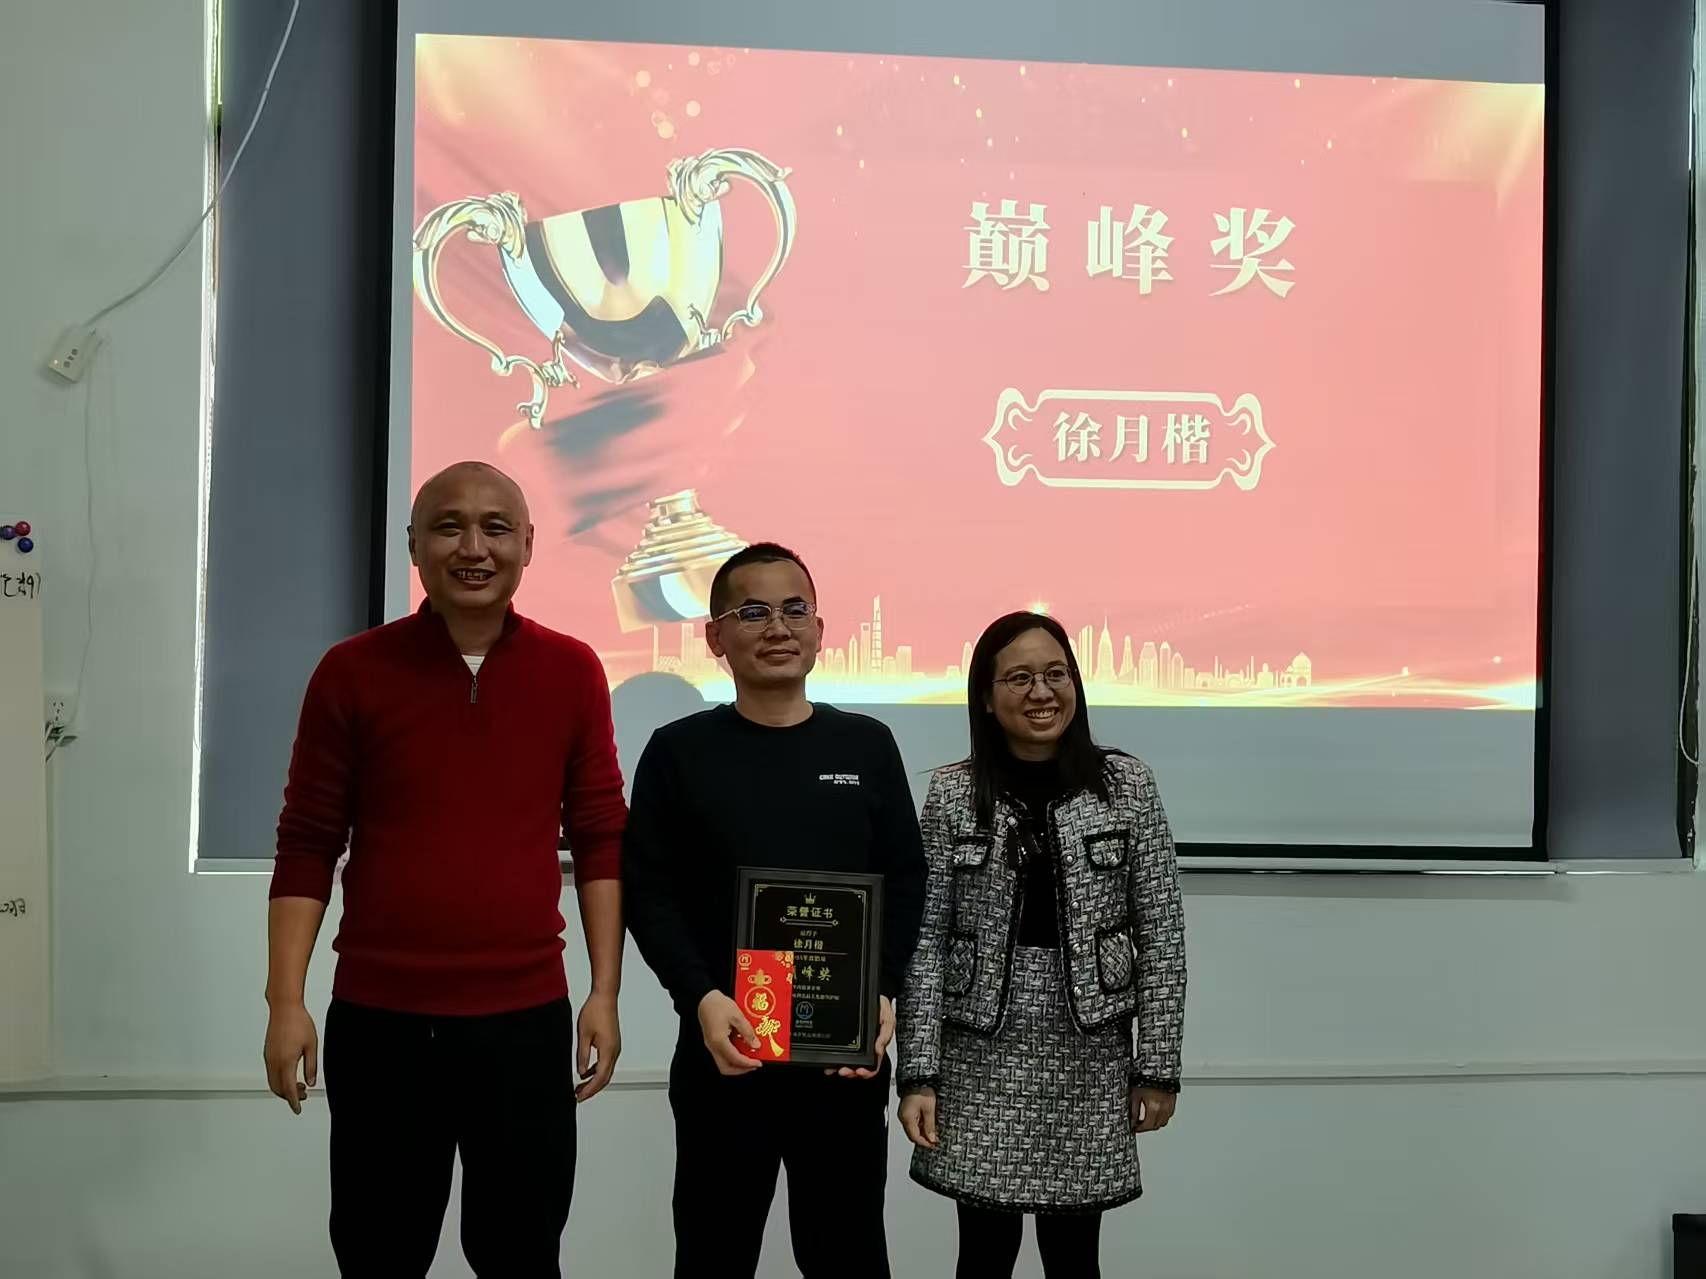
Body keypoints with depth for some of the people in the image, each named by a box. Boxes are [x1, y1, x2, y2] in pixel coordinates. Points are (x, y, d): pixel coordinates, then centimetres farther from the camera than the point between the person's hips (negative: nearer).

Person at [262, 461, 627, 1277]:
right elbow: (307, 846, 1)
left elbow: (600, 840, 4)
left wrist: (604, 994, 1)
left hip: (527, 1018, 1)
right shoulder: (352, 672, -2)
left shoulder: (572, 672, 1)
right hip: (378, 1019, 0)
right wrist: (285, 1000, -5)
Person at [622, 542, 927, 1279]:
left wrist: (884, 992, -10)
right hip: (723, 1049, -1)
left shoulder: (867, 746, 6)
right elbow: (647, 890, -3)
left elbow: (905, 882, 5)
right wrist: (700, 999, -17)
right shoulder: (679, 751, 1)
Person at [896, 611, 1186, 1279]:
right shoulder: (951, 795, -1)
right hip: (983, 1053, 0)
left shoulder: (1127, 785, 0)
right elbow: (925, 939, -2)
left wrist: (1158, 1066, 0)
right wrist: (919, 1072, -6)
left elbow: (1161, 934, 1)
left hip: (1092, 1054, 1)